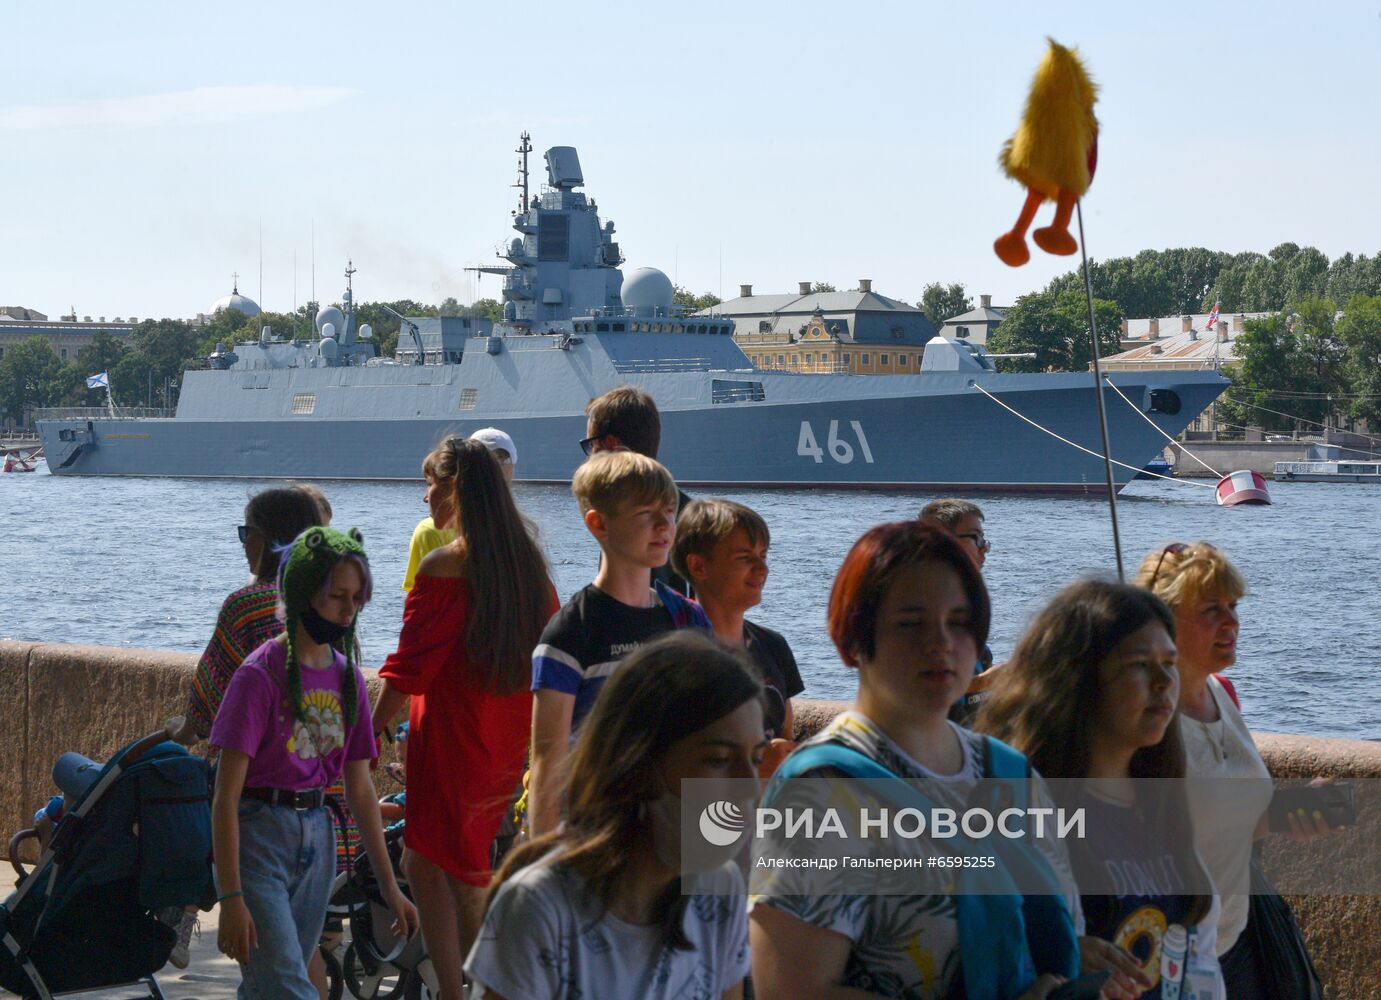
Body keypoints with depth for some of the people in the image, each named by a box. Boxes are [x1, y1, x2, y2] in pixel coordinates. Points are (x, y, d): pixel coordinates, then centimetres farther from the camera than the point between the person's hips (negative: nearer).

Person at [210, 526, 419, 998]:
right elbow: (226, 796, -13)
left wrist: (389, 886, 12)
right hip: (258, 835, -6)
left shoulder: (347, 678, 8)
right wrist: (231, 898, -18)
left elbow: (360, 790, 13)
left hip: (317, 835, 6)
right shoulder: (262, 674, -12)